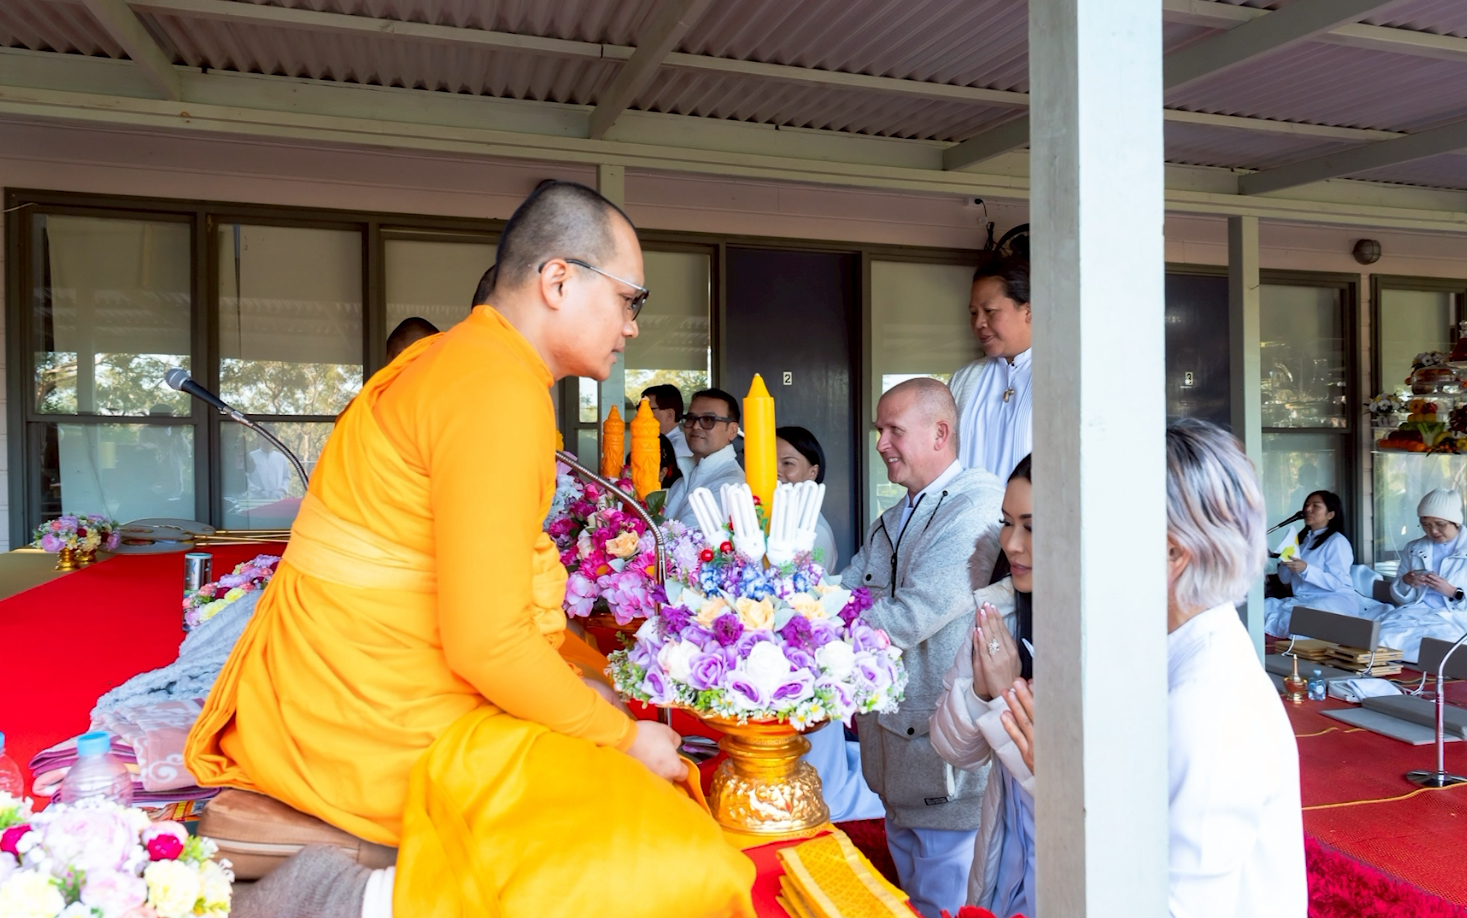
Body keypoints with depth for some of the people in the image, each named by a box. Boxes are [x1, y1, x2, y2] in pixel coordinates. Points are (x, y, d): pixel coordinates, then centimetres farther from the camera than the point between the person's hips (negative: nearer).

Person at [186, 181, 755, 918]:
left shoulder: (456, 356, 12)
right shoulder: (501, 390, -19)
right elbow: (487, 643, -23)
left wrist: (594, 668, 11)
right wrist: (621, 737, -10)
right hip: (379, 713, -10)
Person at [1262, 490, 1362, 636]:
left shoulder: (1337, 541, -5)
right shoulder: (1301, 539, 18)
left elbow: (1336, 583, -15)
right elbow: (1285, 579, 14)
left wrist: (1306, 569, -28)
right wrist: (1285, 563, -8)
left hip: (1336, 599, -7)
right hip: (1301, 599, 8)